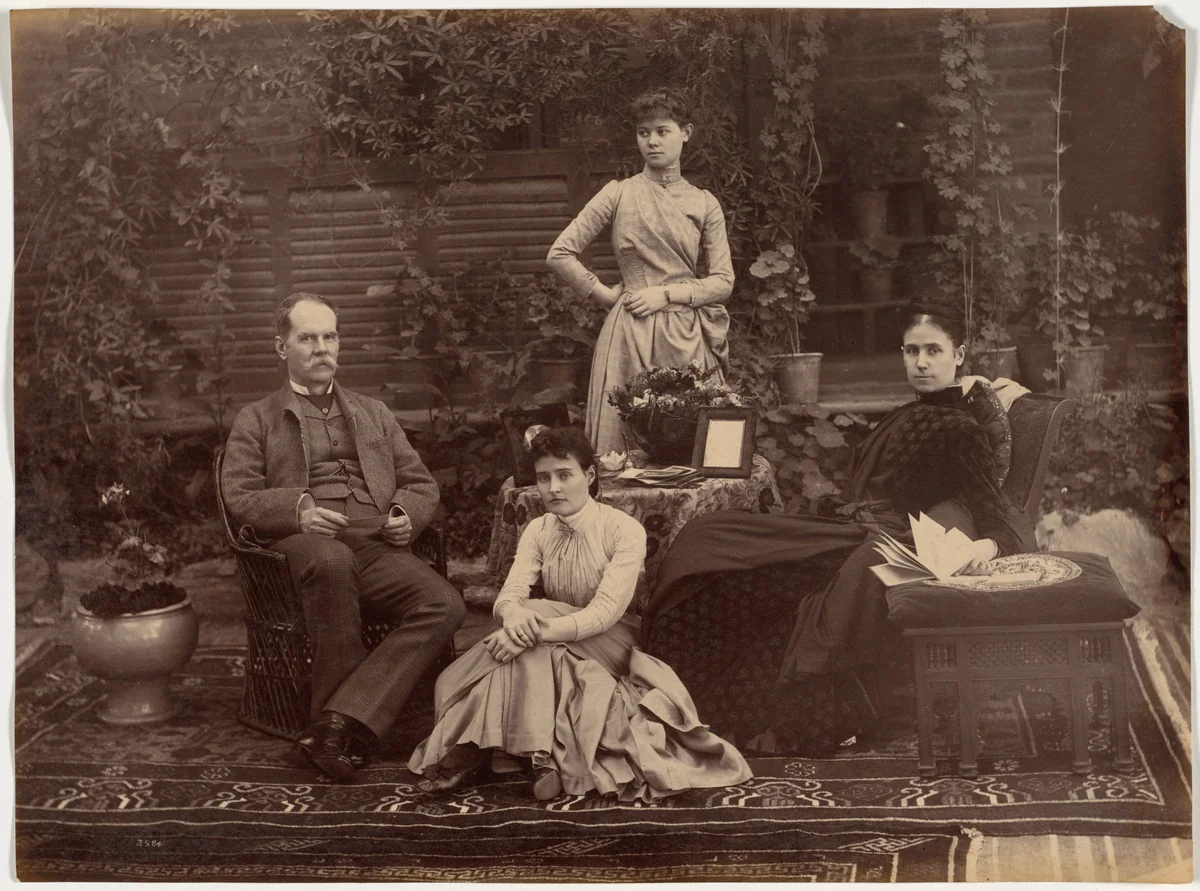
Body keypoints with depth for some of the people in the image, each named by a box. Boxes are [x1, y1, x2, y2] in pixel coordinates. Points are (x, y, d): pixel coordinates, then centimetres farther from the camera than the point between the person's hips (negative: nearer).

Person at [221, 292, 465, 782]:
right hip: (306, 544, -3)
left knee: (445, 605, -28)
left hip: (377, 544, 4)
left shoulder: (374, 412, 30)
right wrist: (297, 509, -14)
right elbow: (239, 496, 6)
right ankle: (348, 735, -31)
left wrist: (409, 515, 2)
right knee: (330, 560, -42)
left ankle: (342, 720, -31)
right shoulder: (257, 419, 20)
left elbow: (421, 483, 26)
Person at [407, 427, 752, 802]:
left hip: (607, 645, -4)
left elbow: (605, 613, -25)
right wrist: (514, 613, -38)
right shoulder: (538, 530, 2)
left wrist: (538, 629, -40)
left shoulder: (624, 530, -14)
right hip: (552, 645, 5)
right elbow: (509, 595, -11)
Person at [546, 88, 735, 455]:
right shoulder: (619, 194, 3)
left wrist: (668, 293, -8)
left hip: (688, 340, 2)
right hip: (630, 336, -2)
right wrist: (607, 295, 0)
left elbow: (723, 281, 4)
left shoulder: (704, 204, 8)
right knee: (627, 449, -1)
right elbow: (559, 255, 1)